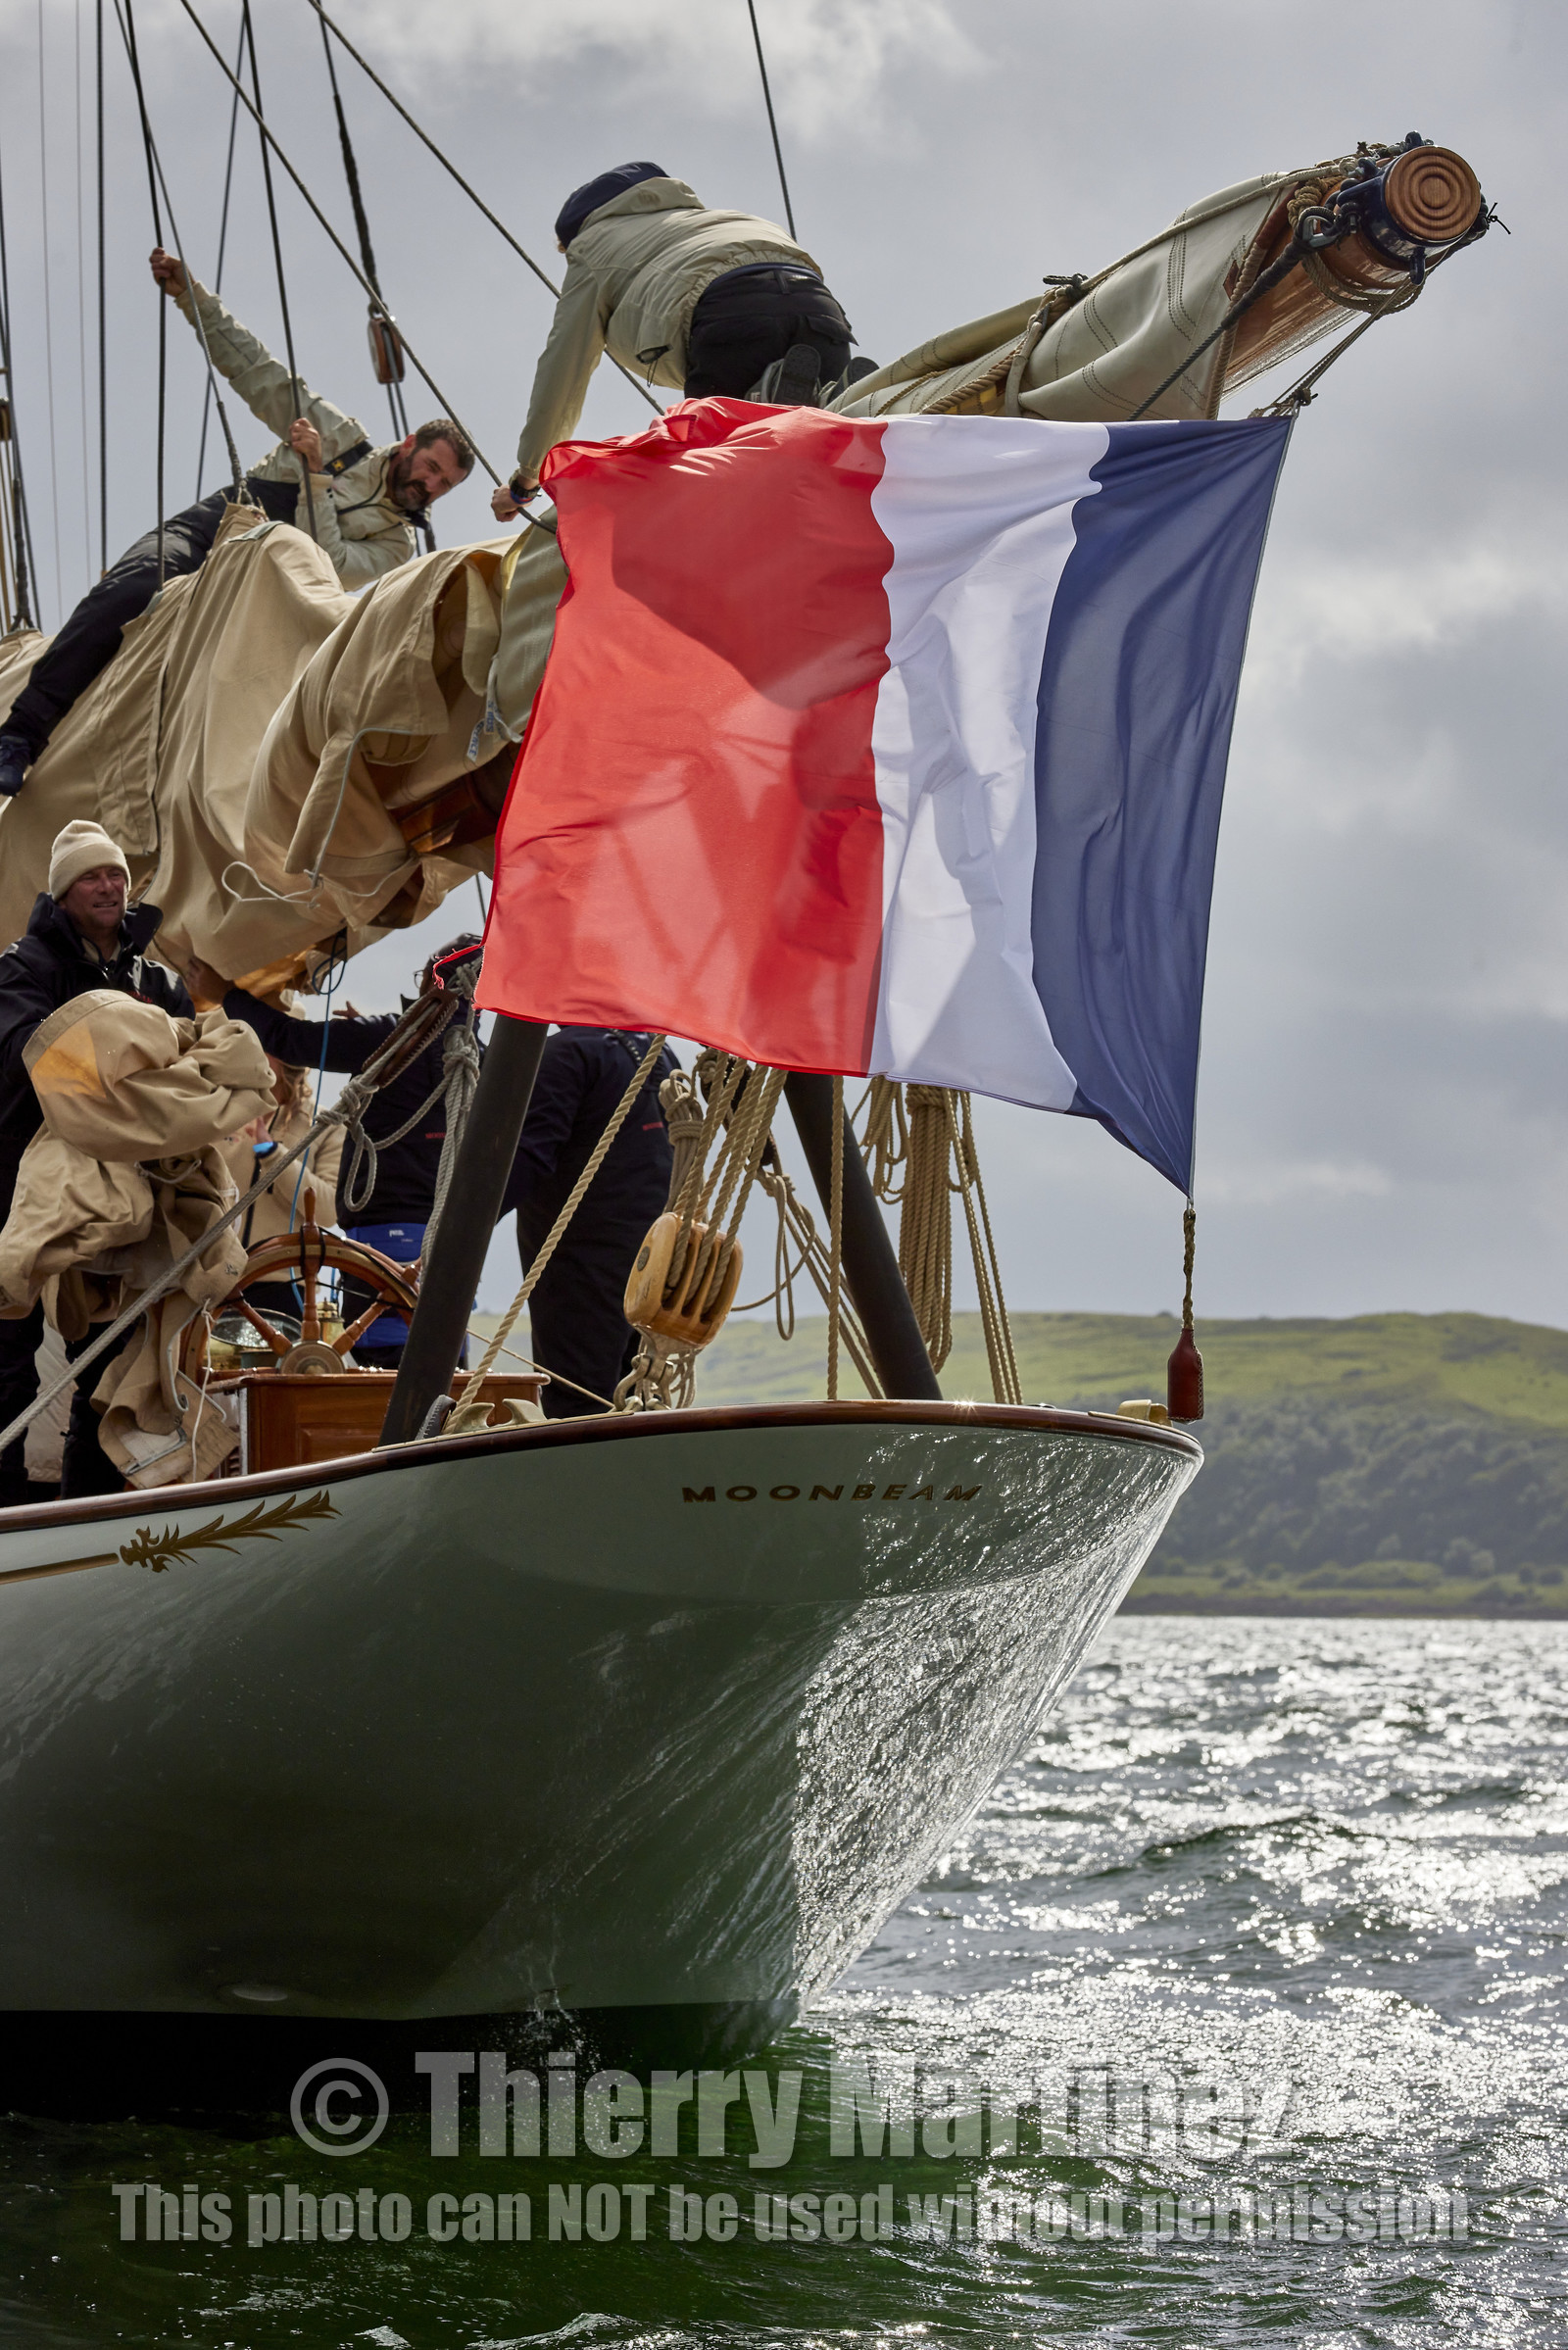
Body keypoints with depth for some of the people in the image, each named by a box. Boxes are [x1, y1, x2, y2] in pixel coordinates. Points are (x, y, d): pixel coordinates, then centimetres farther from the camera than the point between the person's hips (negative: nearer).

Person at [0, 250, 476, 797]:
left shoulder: (395, 546, 13)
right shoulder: (341, 435, 16)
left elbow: (328, 568, -6)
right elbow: (256, 371, 14)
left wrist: (316, 475, -14)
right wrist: (191, 295, 4)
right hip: (204, 531, 0)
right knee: (129, 592, -32)